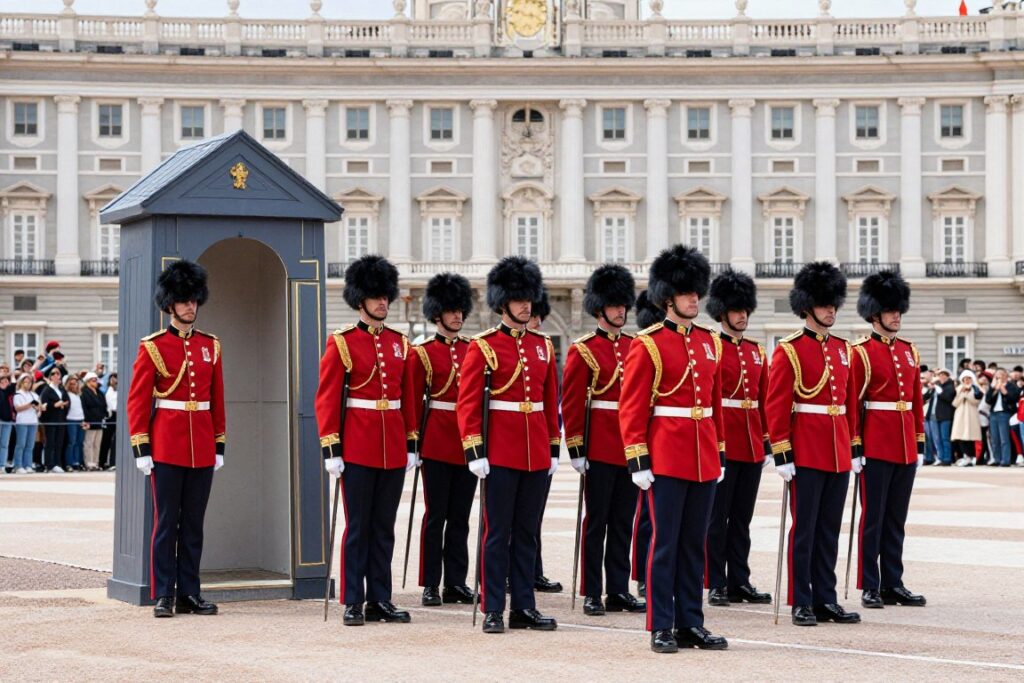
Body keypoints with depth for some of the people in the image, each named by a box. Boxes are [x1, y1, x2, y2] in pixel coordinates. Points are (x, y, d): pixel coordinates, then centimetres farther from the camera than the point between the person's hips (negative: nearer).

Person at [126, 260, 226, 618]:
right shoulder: (152, 347, -3)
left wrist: (219, 446, 10)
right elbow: (137, 401, -4)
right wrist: (141, 449, -9)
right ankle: (163, 596, 2)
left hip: (202, 450, 4)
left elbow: (217, 400, 13)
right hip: (167, 447, -4)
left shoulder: (211, 346, 9)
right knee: (166, 522, -2)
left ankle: (189, 594, 12)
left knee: (194, 523, 7)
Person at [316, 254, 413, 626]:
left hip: (393, 449, 5)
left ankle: (380, 600, 13)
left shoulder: (400, 343, 10)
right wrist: (331, 449, -11)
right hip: (358, 449, -5)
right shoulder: (341, 343, -4)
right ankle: (353, 602, 3)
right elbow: (327, 399, -6)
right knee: (358, 526, -1)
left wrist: (412, 444, 11)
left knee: (384, 526, 8)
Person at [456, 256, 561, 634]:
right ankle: (493, 610, 3)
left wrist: (553, 448, 13)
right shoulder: (482, 347, -4)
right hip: (500, 455, -5)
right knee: (498, 532, -1)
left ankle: (524, 607, 13)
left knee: (527, 532, 8)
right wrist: (474, 452, -12)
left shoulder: (543, 346, 11)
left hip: (536, 456, 5)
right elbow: (468, 403, -7)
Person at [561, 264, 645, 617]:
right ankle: (592, 594, 4)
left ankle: (619, 591, 13)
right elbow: (571, 403, -7)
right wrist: (576, 449, -11)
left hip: (630, 449, 5)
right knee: (597, 521, -1)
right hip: (600, 449, -5)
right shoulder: (583, 350, -5)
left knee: (624, 521, 8)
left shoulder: (634, 347, 11)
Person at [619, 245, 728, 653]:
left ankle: (691, 624, 15)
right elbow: (631, 408, -8)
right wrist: (638, 460, -12)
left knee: (694, 543, 9)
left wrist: (720, 454, 15)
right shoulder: (648, 345, -6)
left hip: (703, 460, 6)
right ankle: (661, 628, 2)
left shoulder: (710, 343, 12)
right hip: (666, 460, -6)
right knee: (665, 542, -2)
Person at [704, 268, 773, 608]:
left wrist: (766, 444, 13)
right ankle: (716, 585, 4)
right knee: (717, 517, 0)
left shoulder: (757, 352, 13)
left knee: (742, 519, 10)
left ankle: (739, 582, 15)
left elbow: (763, 401, 16)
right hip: (720, 447, -6)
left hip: (751, 449, 6)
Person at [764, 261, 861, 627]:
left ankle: (826, 599, 15)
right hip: (806, 455, -6)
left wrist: (854, 448, 14)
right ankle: (801, 603, 4)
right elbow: (776, 405, -10)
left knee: (830, 529, 9)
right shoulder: (789, 350, -7)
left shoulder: (842, 349, 12)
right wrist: (782, 455, -13)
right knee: (804, 529, -1)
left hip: (838, 455, 6)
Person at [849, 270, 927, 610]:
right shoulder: (861, 353, -6)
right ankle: (870, 588, 3)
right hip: (876, 447, -6)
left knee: (897, 518, 10)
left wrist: (920, 443, 12)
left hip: (905, 447, 6)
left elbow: (917, 400, 15)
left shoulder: (909, 351, 12)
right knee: (873, 517, -1)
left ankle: (893, 584, 16)